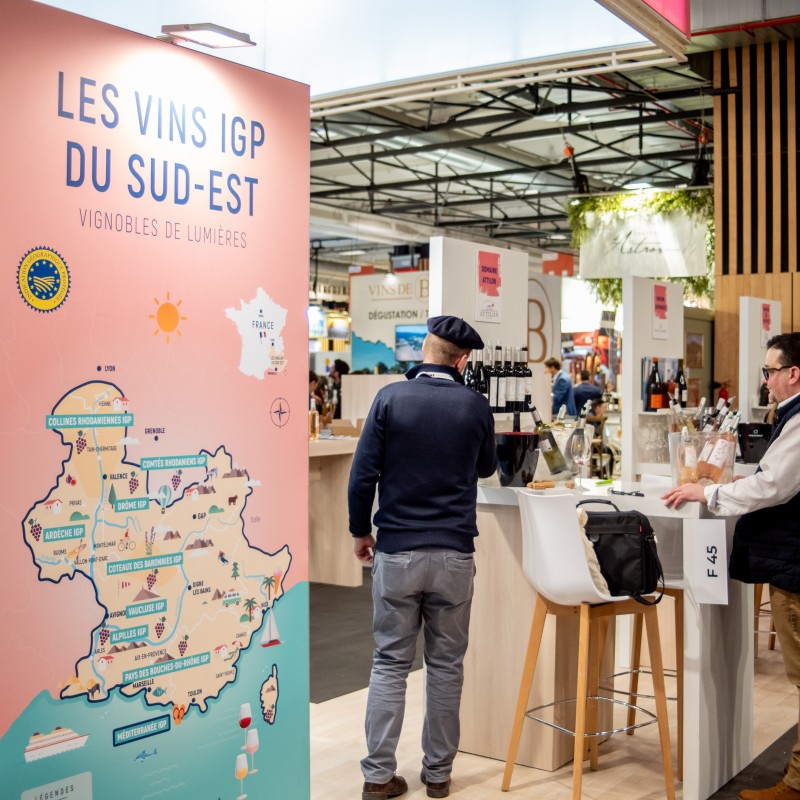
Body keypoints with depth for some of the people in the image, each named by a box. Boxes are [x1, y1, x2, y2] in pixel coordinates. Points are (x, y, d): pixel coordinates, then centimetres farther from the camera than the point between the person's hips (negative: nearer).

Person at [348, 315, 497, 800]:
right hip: (454, 555, 1)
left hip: (396, 552, 0)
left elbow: (363, 474, -6)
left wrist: (360, 531, 7)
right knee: (446, 665, 11)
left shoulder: (391, 398, -6)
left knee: (390, 664, 8)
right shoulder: (475, 406, -2)